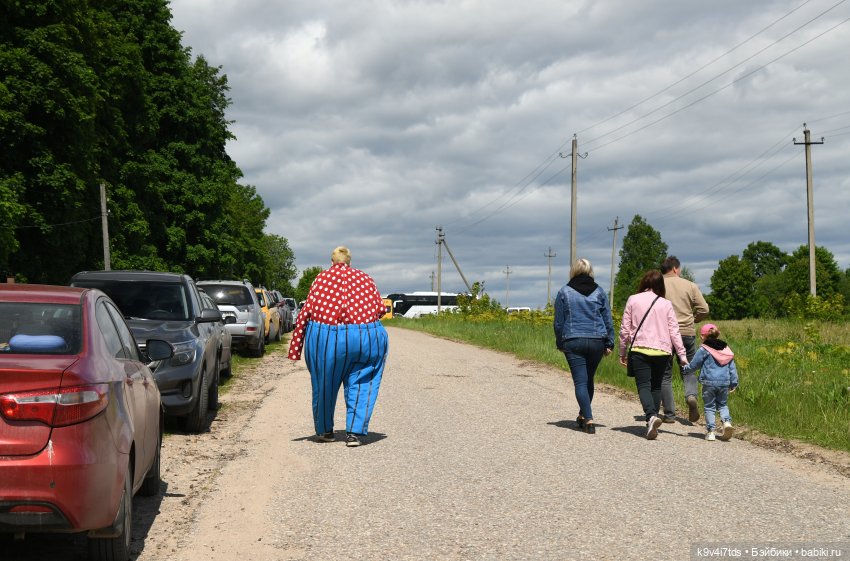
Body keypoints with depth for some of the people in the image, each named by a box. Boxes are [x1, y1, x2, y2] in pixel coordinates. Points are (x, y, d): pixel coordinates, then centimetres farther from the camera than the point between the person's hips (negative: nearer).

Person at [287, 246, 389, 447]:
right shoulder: (365, 278, 14)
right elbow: (380, 308, 7)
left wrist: (296, 346, 3)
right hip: (366, 337, 0)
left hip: (325, 337, 0)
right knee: (361, 384, 12)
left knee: (324, 384, 17)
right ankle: (354, 433, 2)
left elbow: (306, 311, 3)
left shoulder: (322, 278, 10)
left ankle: (324, 430, 31)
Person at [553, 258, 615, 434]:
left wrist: (560, 343, 14)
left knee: (580, 381, -3)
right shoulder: (599, 291, 5)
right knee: (588, 379, 19)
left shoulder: (564, 292, 0)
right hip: (596, 342, 3)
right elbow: (608, 320, 5)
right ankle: (583, 416, 30)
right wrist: (609, 344, 10)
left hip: (573, 342, -2)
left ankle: (588, 420, -16)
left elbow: (558, 322, 4)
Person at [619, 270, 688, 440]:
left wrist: (622, 352, 12)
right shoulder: (666, 304, 5)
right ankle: (652, 422, 17)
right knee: (656, 386, 16)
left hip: (639, 349, -2)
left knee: (643, 386, -4)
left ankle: (651, 416, -29)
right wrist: (682, 354, 7)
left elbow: (625, 328, 2)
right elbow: (674, 331, 3)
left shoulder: (633, 300, 2)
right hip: (661, 351, 2)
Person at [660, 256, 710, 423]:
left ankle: (669, 414, 8)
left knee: (665, 375, 8)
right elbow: (704, 310, 1)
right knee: (688, 370, 15)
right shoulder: (690, 286, 3)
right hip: (687, 333, 1)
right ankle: (691, 395, -14)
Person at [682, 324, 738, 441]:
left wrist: (685, 369, 22)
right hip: (724, 383, 4)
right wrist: (734, 383, 20)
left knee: (709, 407, 5)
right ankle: (727, 422, -7)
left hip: (709, 383, -4)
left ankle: (710, 431, 1)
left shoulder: (703, 350, -5)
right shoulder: (726, 350, 11)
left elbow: (693, 365, 2)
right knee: (722, 405, 18)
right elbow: (732, 368, 14)